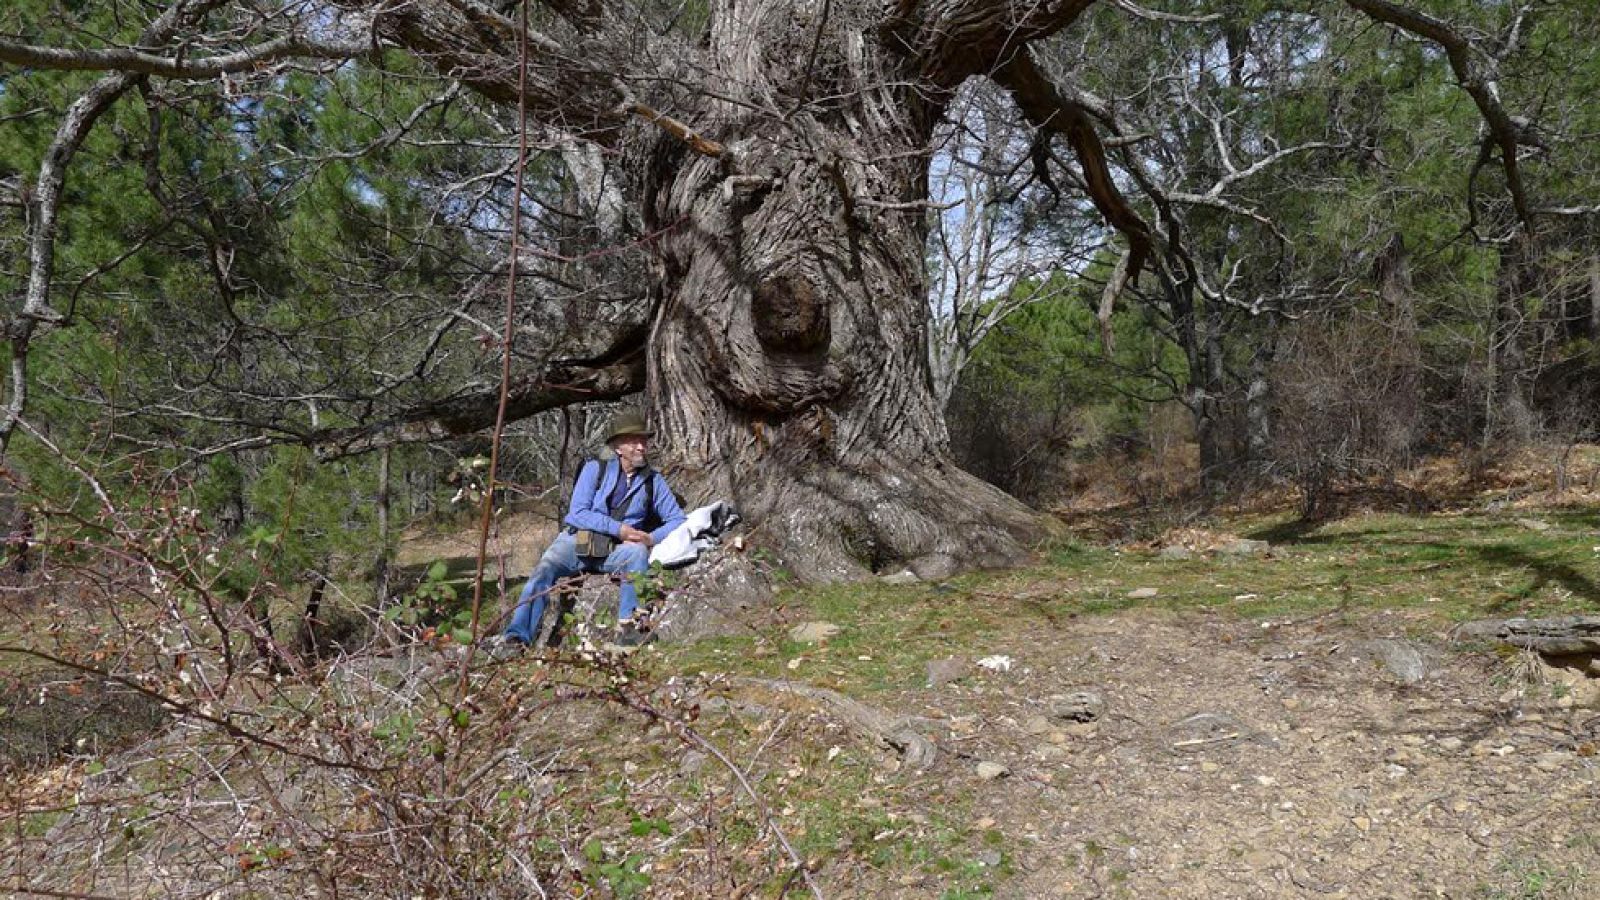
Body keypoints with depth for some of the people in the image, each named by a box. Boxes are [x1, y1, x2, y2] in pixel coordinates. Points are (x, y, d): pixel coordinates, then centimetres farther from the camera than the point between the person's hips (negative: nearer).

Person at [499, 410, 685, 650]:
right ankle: (516, 636, -37)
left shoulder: (654, 481, 8)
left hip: (615, 550, 0)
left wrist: (652, 538, -12)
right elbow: (578, 513, -8)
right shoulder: (595, 469, 2)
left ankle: (627, 626, -38)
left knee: (637, 552, -34)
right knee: (544, 570, -28)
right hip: (576, 540, 0)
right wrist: (619, 528, -18)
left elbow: (677, 519, 8)